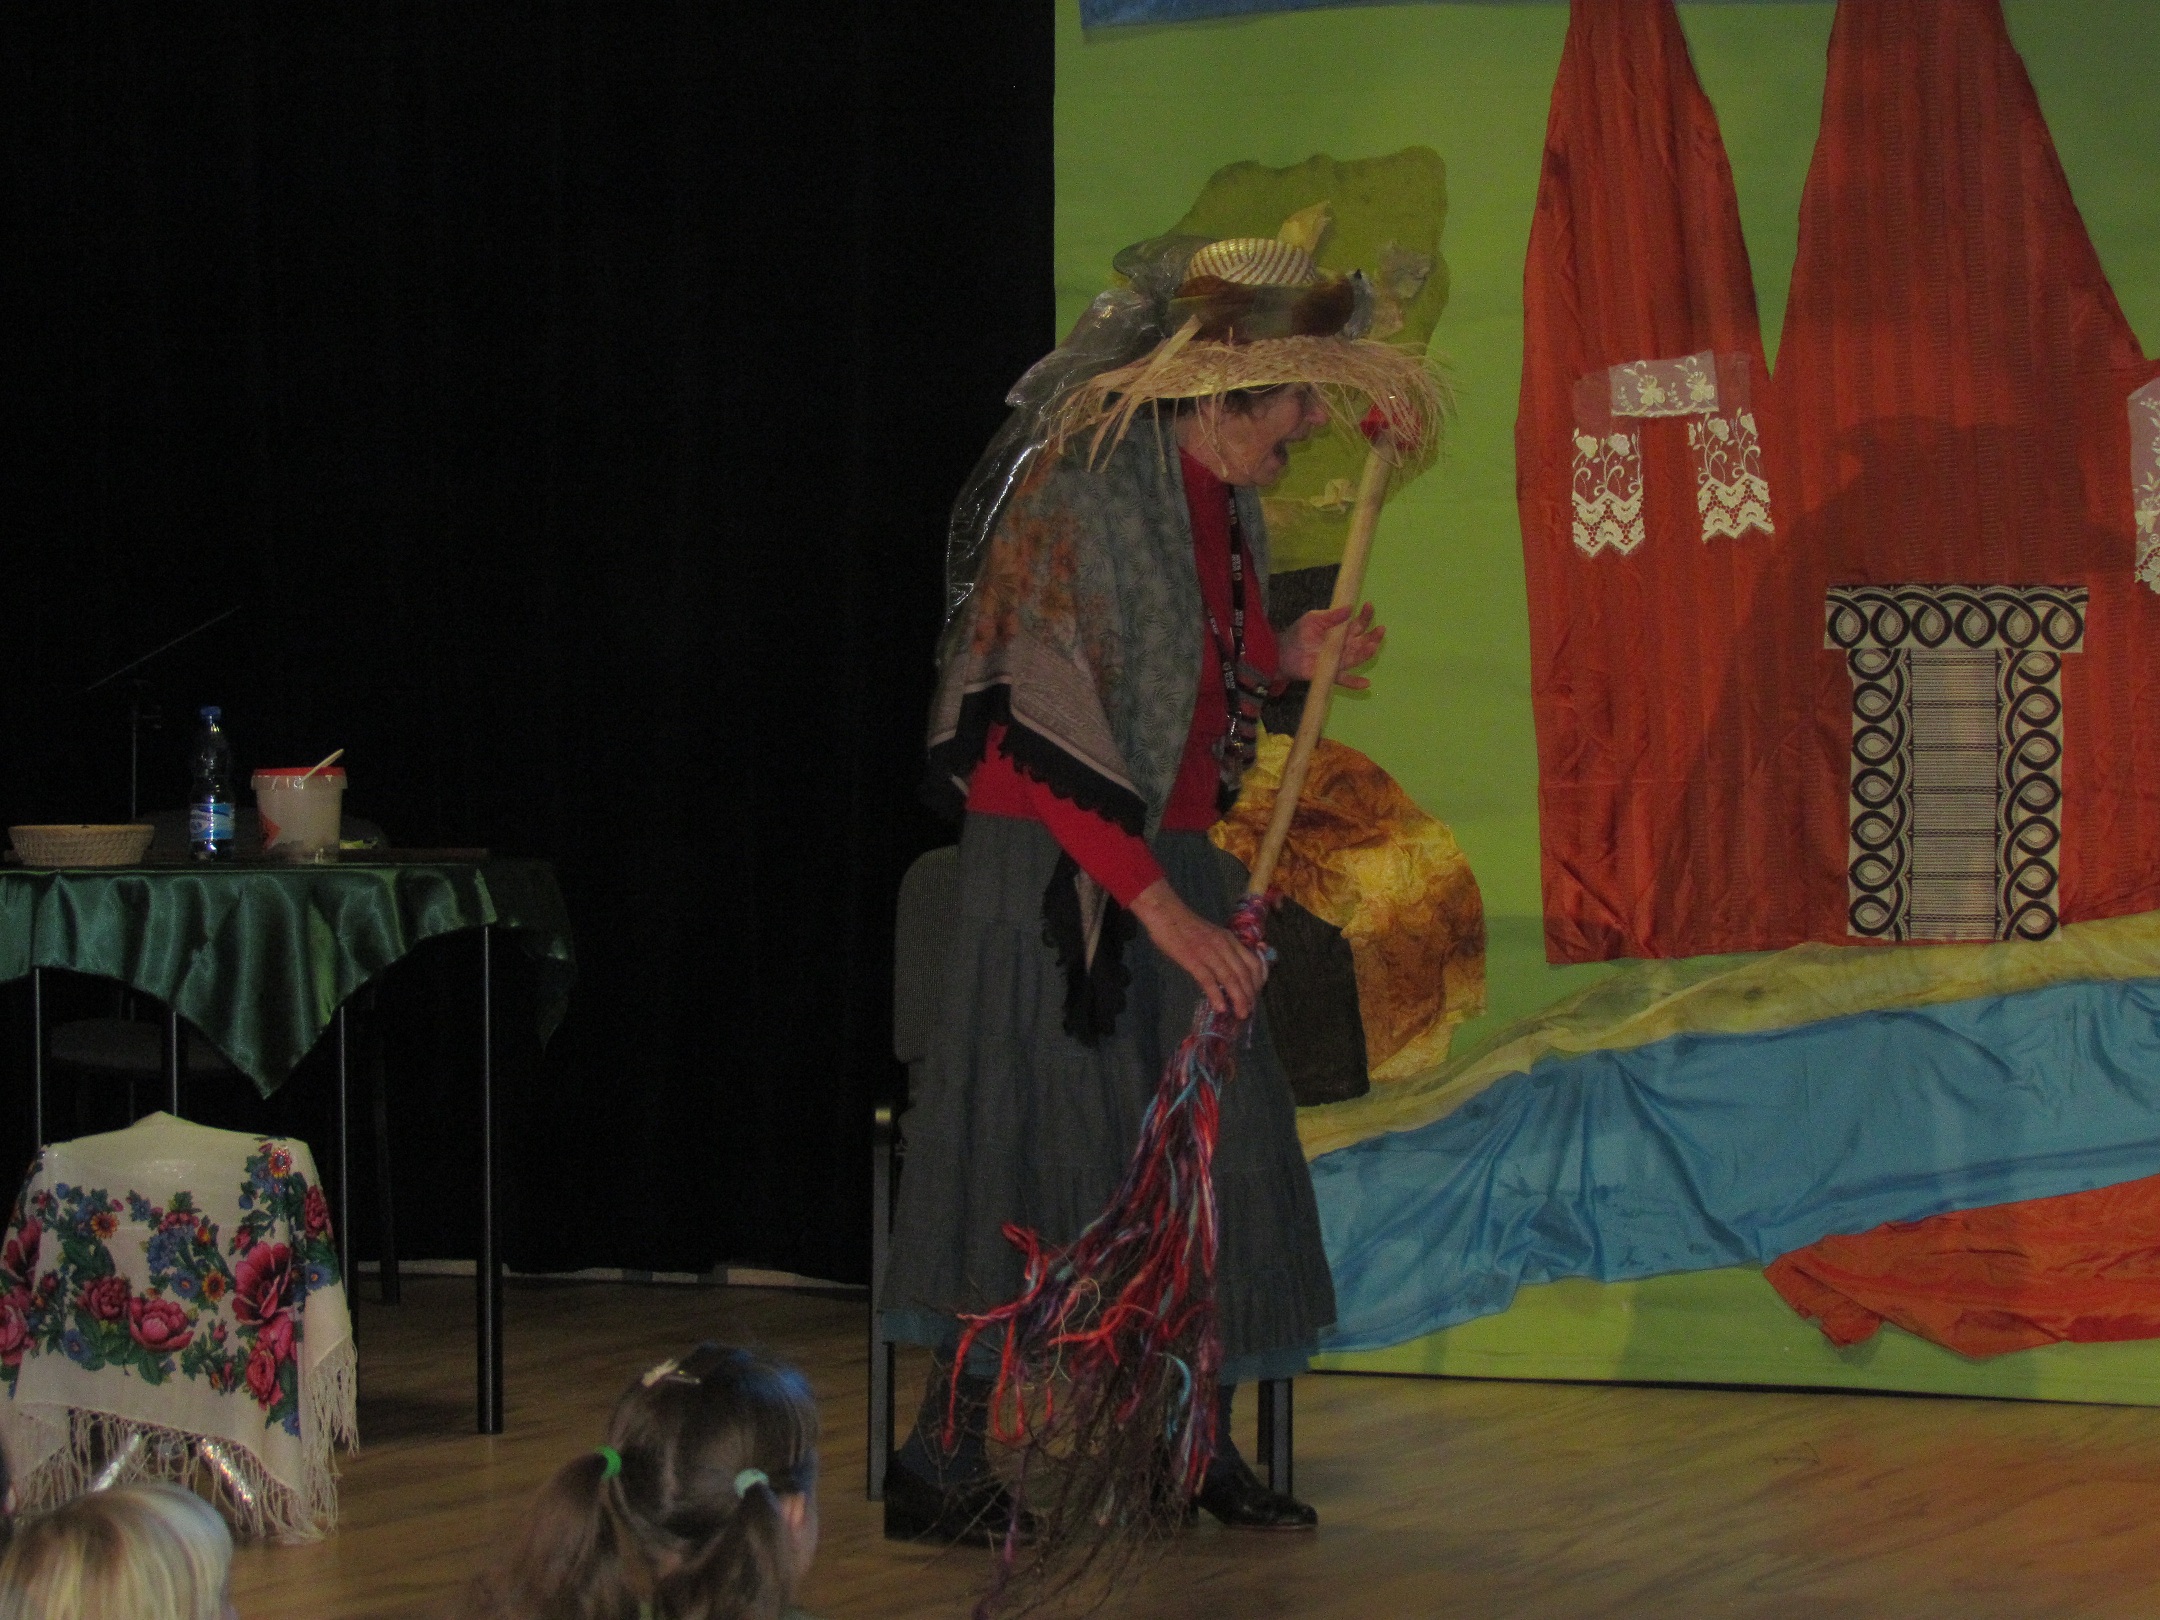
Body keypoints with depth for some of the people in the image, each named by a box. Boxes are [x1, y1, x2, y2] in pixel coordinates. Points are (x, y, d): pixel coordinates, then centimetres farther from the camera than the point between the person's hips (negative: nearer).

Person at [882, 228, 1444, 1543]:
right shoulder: (1082, 485, -20)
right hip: (1058, 864, -8)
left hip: (1177, 859, 8)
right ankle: (943, 1467, 1)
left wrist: (1292, 658, 1)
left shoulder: (1224, 499, 8)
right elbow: (1037, 729, -23)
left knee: (1214, 1139, 9)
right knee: (1040, 1139, -8)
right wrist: (1161, 908, -24)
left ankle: (1196, 1445, 21)